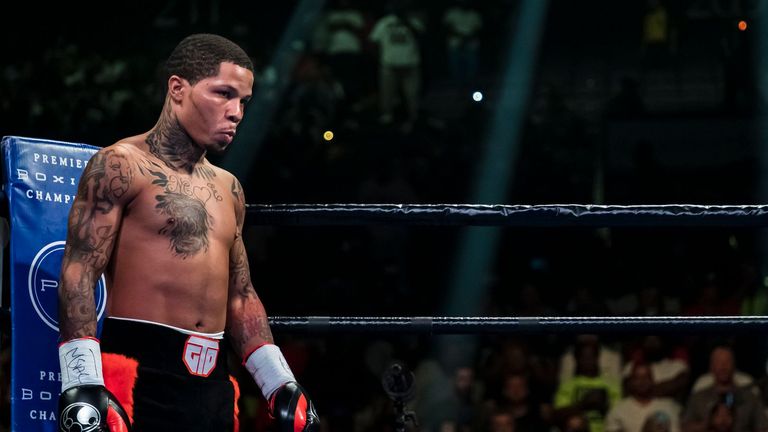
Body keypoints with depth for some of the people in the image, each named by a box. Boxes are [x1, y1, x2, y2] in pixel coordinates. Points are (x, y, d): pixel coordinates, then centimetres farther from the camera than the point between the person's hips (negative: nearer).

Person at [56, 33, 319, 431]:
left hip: (214, 383, 7)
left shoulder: (227, 188, 18)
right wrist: (81, 384, -21)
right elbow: (78, 274, -12)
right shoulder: (122, 166, -5)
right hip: (139, 373, -7)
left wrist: (280, 384, 16)